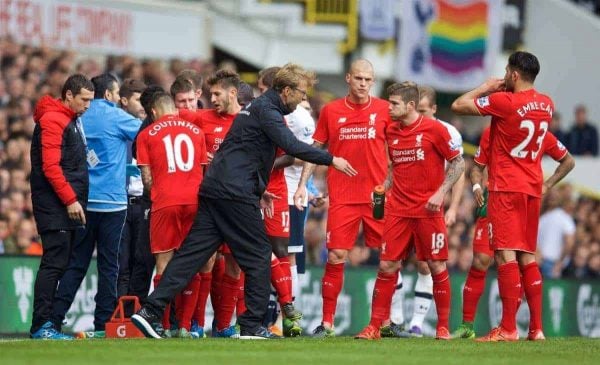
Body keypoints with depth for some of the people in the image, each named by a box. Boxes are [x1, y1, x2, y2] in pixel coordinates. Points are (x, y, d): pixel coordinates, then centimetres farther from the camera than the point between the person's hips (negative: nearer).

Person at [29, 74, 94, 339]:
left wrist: (78, 200, 12)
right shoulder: (53, 120, -10)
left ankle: (49, 322, 11)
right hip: (54, 206, -10)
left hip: (68, 207, 10)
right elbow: (50, 167, -17)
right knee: (54, 263, -12)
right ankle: (41, 325, -12)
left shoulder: (72, 121, 20)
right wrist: (70, 200, -17)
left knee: (62, 264, 8)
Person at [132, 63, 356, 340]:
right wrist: (331, 160, -15)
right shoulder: (266, 110, -9)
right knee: (258, 256, 0)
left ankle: (150, 311, -2)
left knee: (192, 254, 4)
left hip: (214, 189, 9)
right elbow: (291, 146, -22)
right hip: (235, 194, -9)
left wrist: (257, 190, 27)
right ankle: (251, 326, 3)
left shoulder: (259, 107, 22)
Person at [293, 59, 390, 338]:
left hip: (377, 196, 0)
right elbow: (315, 149, 12)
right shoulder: (331, 111, 5)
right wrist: (302, 184, 4)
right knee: (335, 257, -4)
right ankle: (327, 323, 3)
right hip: (342, 197, 0)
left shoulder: (383, 110, 3)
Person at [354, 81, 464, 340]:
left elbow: (458, 163, -3)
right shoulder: (391, 132, 8)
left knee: (437, 266, -1)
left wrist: (440, 192, -13)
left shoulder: (434, 129, -7)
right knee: (387, 266, -1)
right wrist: (382, 188, 5)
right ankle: (375, 326, 4)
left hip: (428, 211, -4)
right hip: (398, 210, 4)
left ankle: (443, 327, 9)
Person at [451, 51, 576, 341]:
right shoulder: (546, 104, 8)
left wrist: (486, 87, 3)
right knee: (527, 257, 10)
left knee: (505, 254, -9)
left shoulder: (504, 101, -14)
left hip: (506, 187, -7)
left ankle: (508, 328, -15)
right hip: (533, 188, 7)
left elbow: (458, 105, -9)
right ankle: (536, 328, 8)